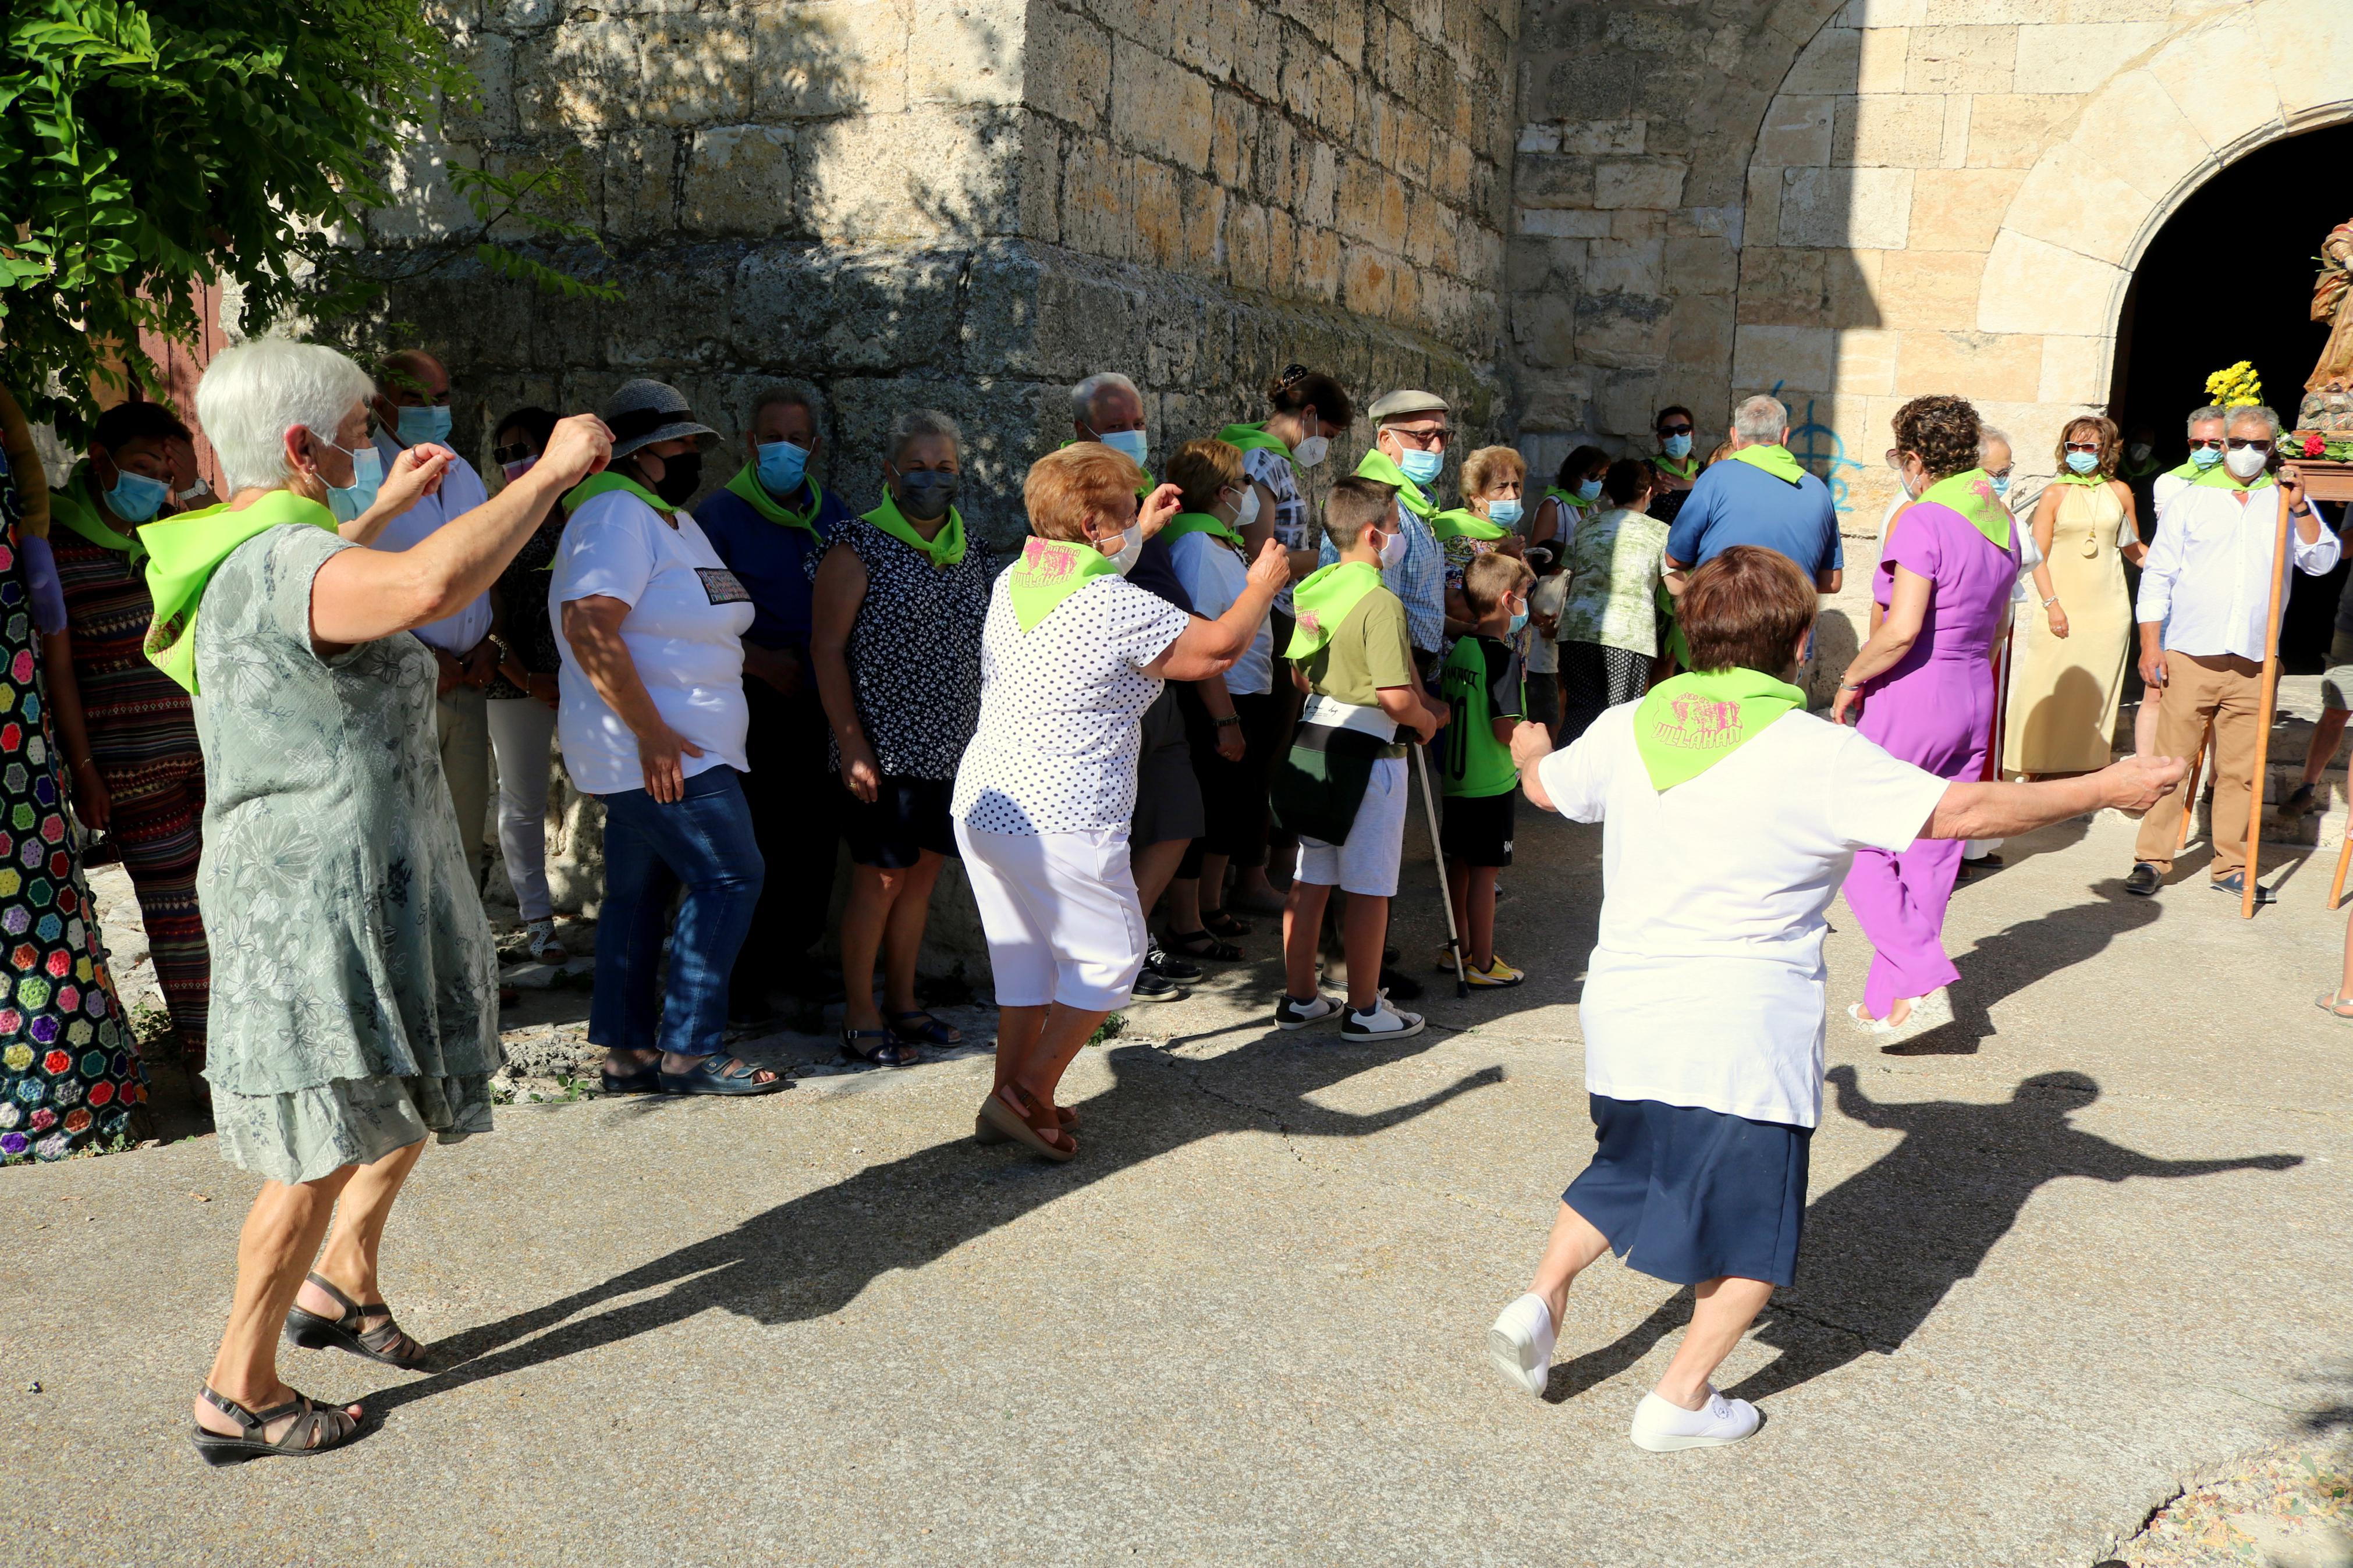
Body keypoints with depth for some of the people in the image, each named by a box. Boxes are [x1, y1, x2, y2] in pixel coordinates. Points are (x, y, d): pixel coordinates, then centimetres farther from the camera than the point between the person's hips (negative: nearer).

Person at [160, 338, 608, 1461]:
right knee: (321, 1151, 0)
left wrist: (384, 507, 37)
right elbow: (433, 583, -45)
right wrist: (549, 473, -32)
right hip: (321, 900, -11)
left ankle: (342, 1287, 39)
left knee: (419, 1094, 22)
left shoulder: (244, 557, 11)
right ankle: (237, 1396, 15)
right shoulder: (281, 565, -23)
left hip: (380, 888, 11)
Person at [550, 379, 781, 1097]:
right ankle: (691, 1051, -2)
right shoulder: (617, 513, -13)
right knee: (730, 876, -9)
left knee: (641, 893, 11)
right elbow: (588, 627, -24)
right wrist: (653, 733, -25)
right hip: (659, 751, -10)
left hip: (675, 746, 10)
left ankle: (628, 1053, 17)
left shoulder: (674, 520, 19)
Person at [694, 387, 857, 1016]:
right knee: (756, 843, -4)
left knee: (817, 838, 8)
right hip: (753, 702, -5)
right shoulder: (720, 514, -5)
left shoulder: (832, 512, 10)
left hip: (819, 701, 5)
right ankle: (744, 975, 9)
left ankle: (792, 956, 24)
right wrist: (760, 662, -16)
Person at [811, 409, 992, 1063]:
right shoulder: (860, 545, -7)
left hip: (952, 750, 6)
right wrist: (851, 744, -15)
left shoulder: (971, 550, 12)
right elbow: (827, 648, -10)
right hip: (885, 749, -6)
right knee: (881, 876, -1)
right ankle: (860, 1017, 11)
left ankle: (902, 1001, 25)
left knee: (923, 871, 12)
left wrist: (986, 734, 13)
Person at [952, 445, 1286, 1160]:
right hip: (1063, 821, -8)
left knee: (1024, 956, 18)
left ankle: (1009, 1097, 24)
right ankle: (1030, 1093, 5)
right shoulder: (1121, 607, -16)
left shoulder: (1012, 583, 8)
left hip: (982, 805, 8)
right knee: (1110, 954, 9)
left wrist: (1141, 532, 36)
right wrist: (1262, 586, 13)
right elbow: (1217, 650, -4)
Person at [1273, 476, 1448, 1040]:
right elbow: (1397, 697, -23)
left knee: (1310, 879, 14)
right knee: (1369, 888, 3)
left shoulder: (1316, 590, 6)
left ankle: (1300, 997, 23)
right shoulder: (1381, 602, -18)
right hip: (1368, 752, -8)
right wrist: (1424, 719, -4)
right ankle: (1365, 1009, 12)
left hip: (1313, 738, 8)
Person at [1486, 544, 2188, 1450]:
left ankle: (1541, 1300, 18)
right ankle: (1681, 1400, 18)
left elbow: (1547, 788, 21)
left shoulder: (1627, 729, 2)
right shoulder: (1817, 754, -12)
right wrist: (2106, 790, 3)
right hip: (1745, 1034, -5)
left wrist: (1530, 747, 45)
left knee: (1625, 1168, 29)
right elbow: (1966, 810, -10)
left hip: (1623, 1016, 5)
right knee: (1754, 1224, 14)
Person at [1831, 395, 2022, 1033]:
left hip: (1910, 696, -8)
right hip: (1973, 700, 8)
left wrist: (1852, 680, -10)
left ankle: (1921, 983, -7)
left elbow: (1902, 628, -24)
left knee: (1862, 847, 3)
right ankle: (1889, 1000, 19)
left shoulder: (1923, 520, -16)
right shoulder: (2001, 519, 10)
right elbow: (1996, 626, 17)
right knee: (1931, 855, 11)